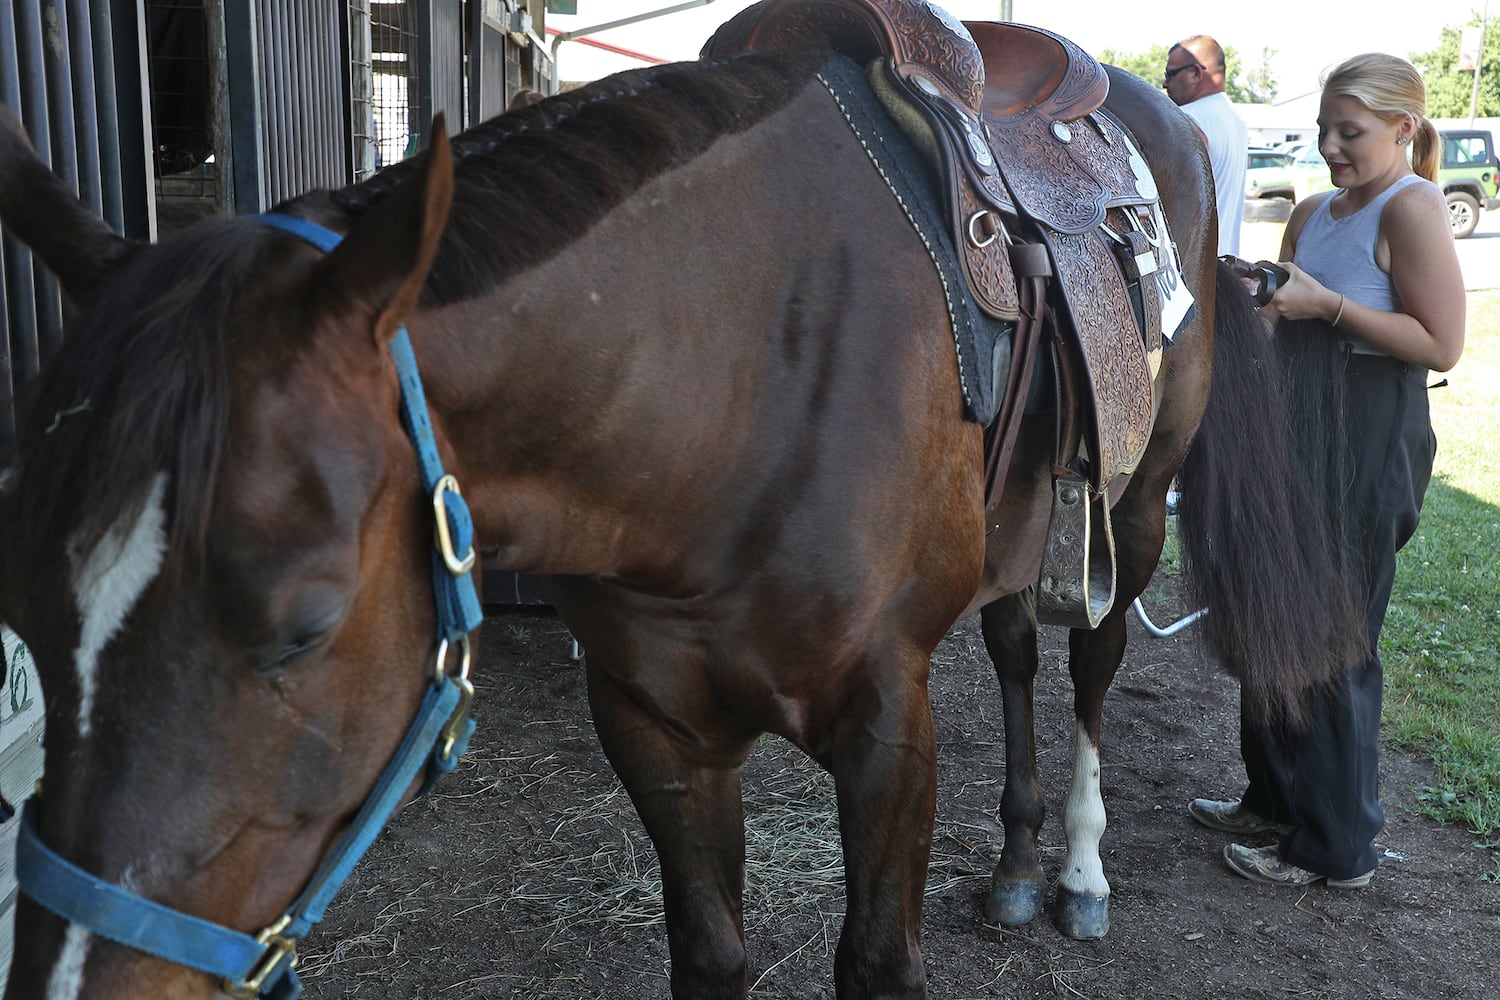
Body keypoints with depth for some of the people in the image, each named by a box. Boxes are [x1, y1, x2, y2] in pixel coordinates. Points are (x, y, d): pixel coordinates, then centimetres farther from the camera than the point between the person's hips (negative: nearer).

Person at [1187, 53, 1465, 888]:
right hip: (1298, 430, 8)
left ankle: (1339, 848, 14)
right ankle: (1277, 796, 32)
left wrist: (1326, 303, -21)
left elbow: (1442, 345, -17)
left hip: (1365, 449, -8)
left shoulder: (1412, 208, -12)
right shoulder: (1313, 212, 12)